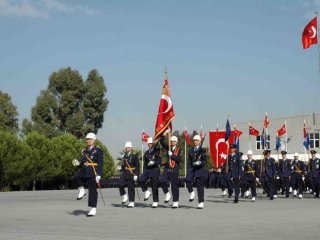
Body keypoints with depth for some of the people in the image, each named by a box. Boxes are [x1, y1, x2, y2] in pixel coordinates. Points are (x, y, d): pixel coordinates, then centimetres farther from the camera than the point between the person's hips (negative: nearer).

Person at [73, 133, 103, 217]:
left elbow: (100, 164, -10)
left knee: (92, 191, -1)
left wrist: (99, 175, -17)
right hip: (84, 171, 5)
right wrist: (78, 163, -6)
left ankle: (93, 209, 7)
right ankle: (81, 190, -4)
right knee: (77, 176, -26)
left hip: (93, 173, -5)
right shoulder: (84, 151, 11)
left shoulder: (98, 150, -5)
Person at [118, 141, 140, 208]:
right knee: (120, 184, -18)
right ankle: (124, 196, 2)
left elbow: (138, 166, -7)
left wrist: (136, 175, -14)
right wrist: (120, 168, -1)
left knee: (131, 188, -1)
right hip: (124, 173, 4)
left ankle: (131, 203, 8)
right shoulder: (124, 156, 11)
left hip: (131, 174, -4)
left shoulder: (134, 156, -5)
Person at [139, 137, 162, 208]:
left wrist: (153, 162, -25)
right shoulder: (146, 153, 12)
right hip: (147, 170, 4)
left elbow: (159, 161, -8)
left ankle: (155, 202, 7)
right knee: (141, 180, -22)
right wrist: (144, 172, 16)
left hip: (154, 170, -4)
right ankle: (146, 192, -3)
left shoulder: (157, 151, -2)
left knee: (154, 187, -2)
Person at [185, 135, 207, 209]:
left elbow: (205, 161, -3)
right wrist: (188, 171, 11)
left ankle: (201, 203, 7)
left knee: (200, 186, 0)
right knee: (187, 180, -24)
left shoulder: (202, 150, -1)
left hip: (200, 169, -3)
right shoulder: (191, 150, 12)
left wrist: (200, 163, -23)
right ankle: (191, 192, 1)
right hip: (192, 168, 3)